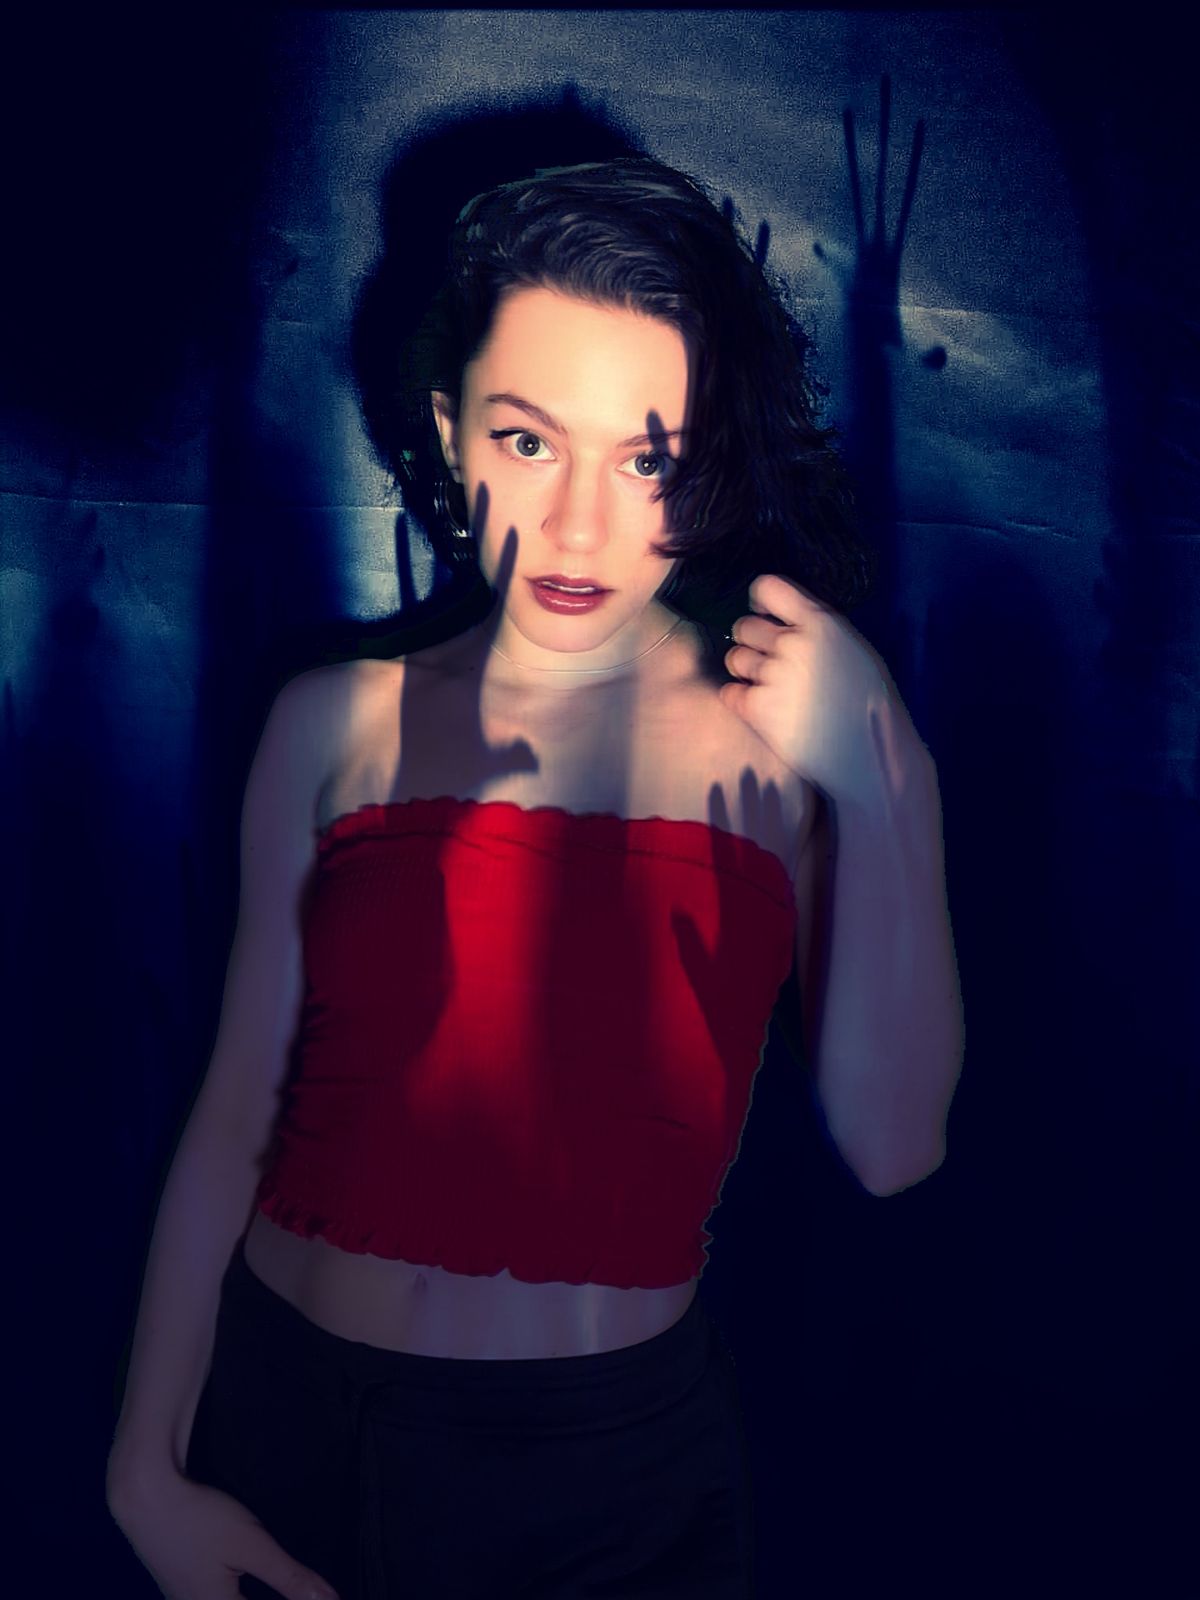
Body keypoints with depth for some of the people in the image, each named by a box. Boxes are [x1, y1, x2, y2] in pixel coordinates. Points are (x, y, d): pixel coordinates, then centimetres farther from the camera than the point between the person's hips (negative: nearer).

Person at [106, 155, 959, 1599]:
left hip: (624, 1477, -1)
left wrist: (881, 787, -21)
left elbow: (889, 1151, -13)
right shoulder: (338, 723, -3)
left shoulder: (785, 745, -6)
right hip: (288, 1416, 2)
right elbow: (236, 1114, -1)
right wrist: (150, 1473, 1)